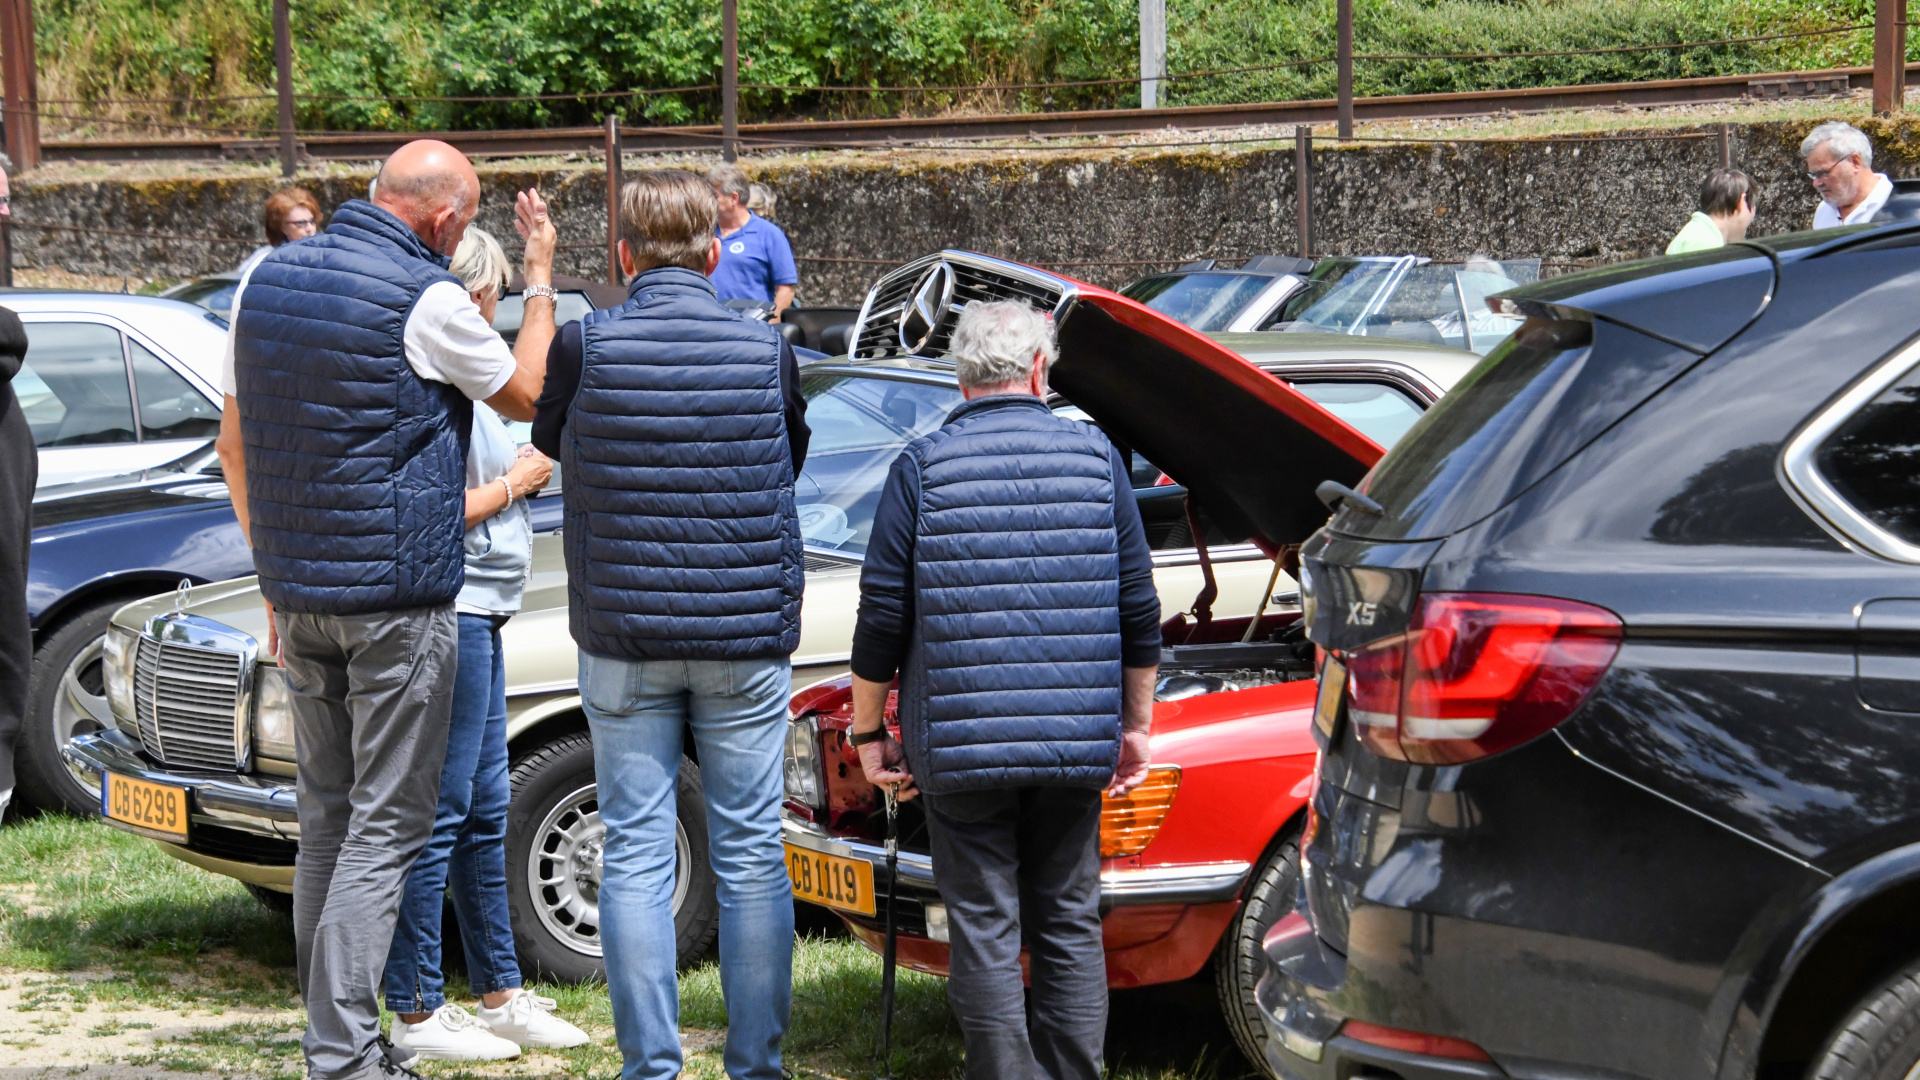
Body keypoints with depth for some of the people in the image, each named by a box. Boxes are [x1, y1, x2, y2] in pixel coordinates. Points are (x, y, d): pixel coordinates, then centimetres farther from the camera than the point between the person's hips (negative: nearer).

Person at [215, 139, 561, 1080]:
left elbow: (234, 447, 13)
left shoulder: (269, 278, 8)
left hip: (299, 592, 7)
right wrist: (541, 279, 13)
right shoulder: (425, 299, -14)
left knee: (326, 817, 15)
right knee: (387, 825, -3)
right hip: (397, 595, -7)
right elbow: (527, 396, 2)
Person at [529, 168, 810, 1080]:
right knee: (750, 857, 7)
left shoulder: (585, 348, -9)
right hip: (747, 638, 1)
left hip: (623, 643, 0)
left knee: (635, 853, 6)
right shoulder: (768, 354, -5)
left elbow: (549, 438, 12)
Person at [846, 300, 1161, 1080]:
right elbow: (1139, 611, 5)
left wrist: (869, 732, 7)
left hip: (959, 743, -2)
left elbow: (882, 617, -3)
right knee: (1068, 922, 11)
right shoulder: (1096, 458, 3)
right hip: (1074, 743, 2)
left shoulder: (921, 467, -2)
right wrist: (1136, 725, 15)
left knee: (983, 928, 3)